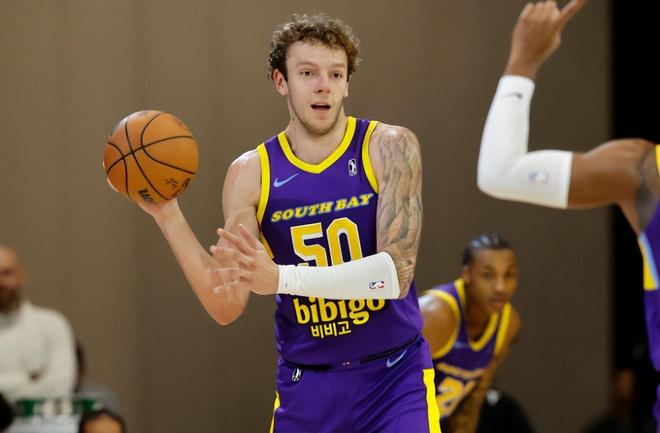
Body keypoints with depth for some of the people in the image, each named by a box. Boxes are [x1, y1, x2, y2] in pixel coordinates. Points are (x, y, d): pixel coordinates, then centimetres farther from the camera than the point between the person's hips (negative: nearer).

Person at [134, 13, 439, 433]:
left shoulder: (389, 147, -7)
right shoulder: (251, 173, 0)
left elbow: (396, 273, -18)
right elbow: (228, 307, -2)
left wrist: (282, 278, -28)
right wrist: (168, 217, -10)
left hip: (394, 377, -2)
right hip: (305, 384, 3)